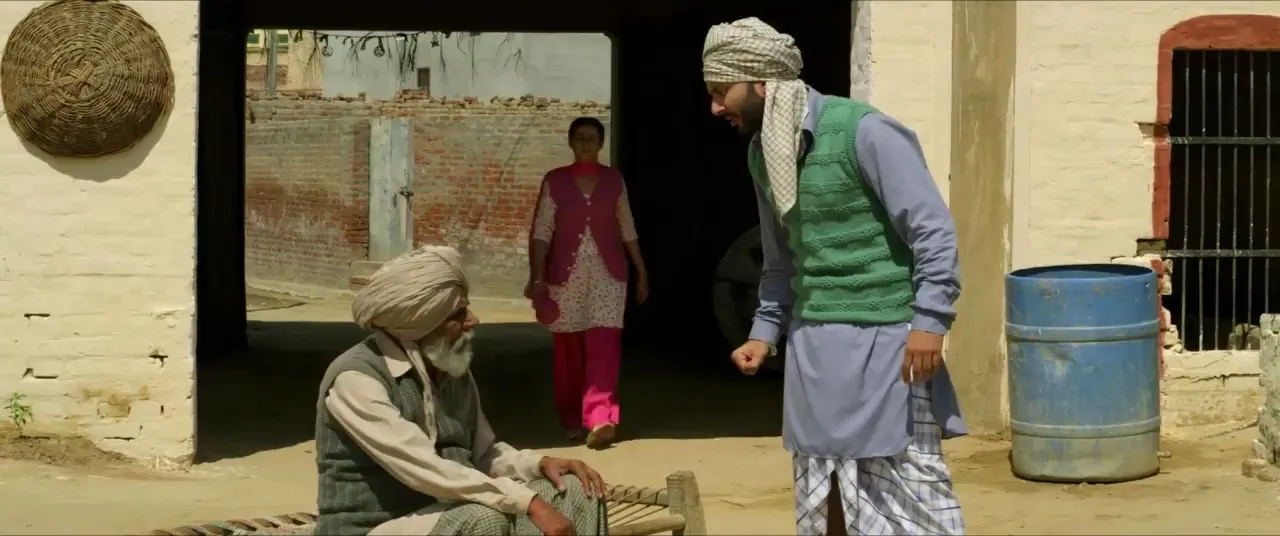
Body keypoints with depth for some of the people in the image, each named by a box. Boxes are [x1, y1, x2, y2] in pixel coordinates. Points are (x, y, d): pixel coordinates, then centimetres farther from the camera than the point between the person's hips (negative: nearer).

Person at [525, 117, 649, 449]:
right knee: (568, 349, 6)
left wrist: (642, 272, 9)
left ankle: (599, 419, -22)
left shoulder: (614, 180, 5)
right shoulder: (554, 181, 0)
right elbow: (541, 232, -4)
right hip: (566, 274, 0)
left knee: (603, 346, -13)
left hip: (607, 273, 0)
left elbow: (627, 229, 10)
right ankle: (572, 419, 20)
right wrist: (537, 277, -12)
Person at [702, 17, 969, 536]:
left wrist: (929, 320, -19)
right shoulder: (762, 150, 10)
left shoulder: (863, 131, -14)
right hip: (812, 344, 7)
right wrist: (765, 332, 14)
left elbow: (933, 229, -14)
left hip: (883, 340, -7)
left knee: (907, 486, -5)